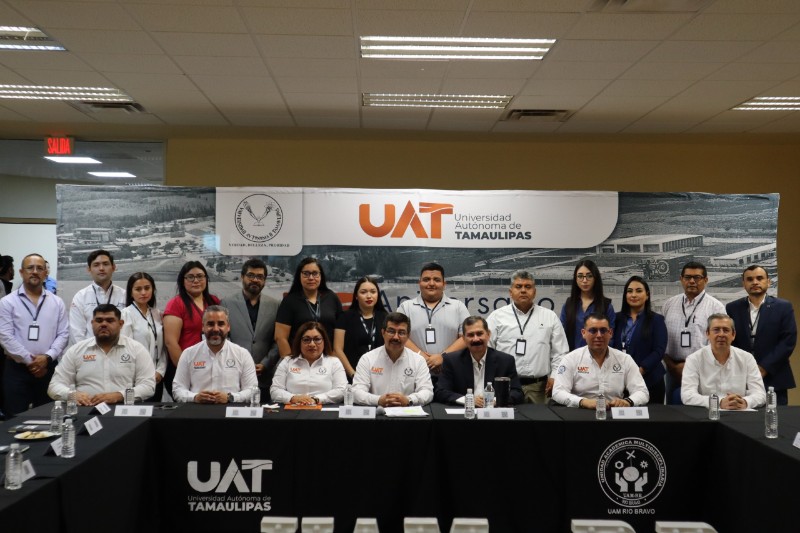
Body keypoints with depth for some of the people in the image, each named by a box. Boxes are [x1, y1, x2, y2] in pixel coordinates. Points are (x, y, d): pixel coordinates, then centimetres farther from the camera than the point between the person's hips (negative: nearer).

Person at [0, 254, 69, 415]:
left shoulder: (57, 302, 7)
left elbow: (63, 334, 3)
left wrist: (47, 357, -12)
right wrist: (29, 360, -13)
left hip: (48, 368, 2)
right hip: (16, 369, -2)